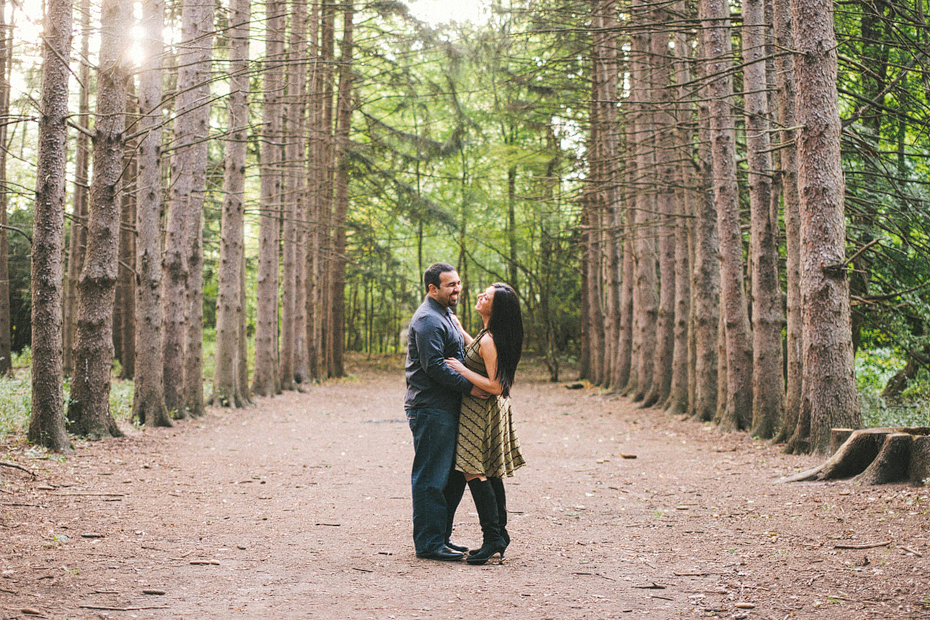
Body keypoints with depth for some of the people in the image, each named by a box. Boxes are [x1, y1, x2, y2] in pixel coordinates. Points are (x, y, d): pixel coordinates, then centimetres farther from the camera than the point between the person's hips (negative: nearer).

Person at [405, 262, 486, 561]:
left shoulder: (446, 316, 21)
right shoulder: (428, 320, -14)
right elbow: (434, 366, -22)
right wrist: (469, 386, -20)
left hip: (447, 408, 11)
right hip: (430, 410, -11)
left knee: (454, 475, 15)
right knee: (431, 477, -5)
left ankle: (441, 537, 23)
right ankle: (428, 543, 1)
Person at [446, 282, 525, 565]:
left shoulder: (490, 340, -23)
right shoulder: (489, 335, 7)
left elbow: (495, 386, -25)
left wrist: (462, 370, -21)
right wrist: (460, 331, 28)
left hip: (481, 411, -10)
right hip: (491, 408, 10)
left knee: (474, 473, -8)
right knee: (490, 475, 14)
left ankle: (492, 538, -7)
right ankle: (500, 533, 20)